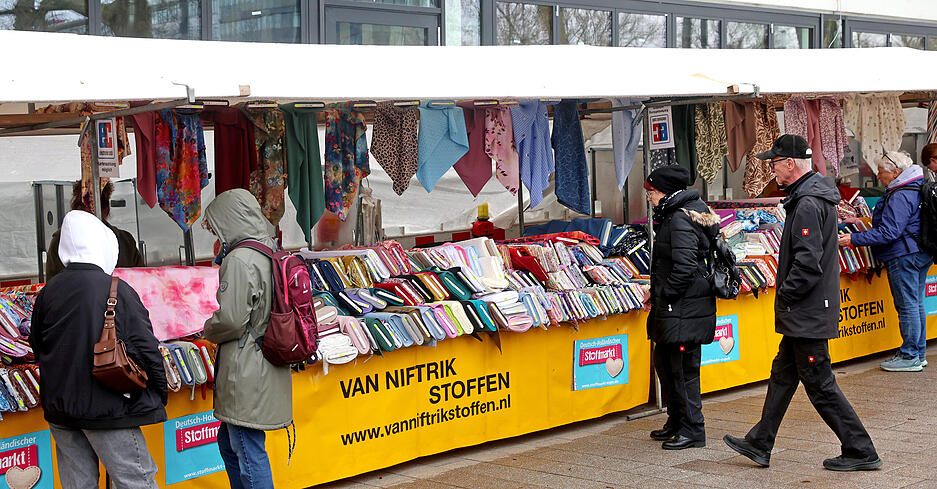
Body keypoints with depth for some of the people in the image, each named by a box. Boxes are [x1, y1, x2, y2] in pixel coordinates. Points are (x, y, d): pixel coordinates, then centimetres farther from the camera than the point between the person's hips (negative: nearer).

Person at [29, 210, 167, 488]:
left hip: (59, 410, 5)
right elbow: (144, 347, -12)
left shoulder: (48, 293, 2)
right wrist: (160, 391, 0)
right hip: (107, 409, -5)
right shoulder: (116, 290, -12)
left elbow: (37, 346, 13)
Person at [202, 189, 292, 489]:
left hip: (246, 370, -10)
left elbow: (230, 320, -21)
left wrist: (208, 331, 0)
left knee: (248, 452, -1)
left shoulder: (240, 260, -18)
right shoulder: (271, 254, 11)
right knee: (229, 444, 21)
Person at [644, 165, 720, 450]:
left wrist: (664, 294, -15)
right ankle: (676, 423, 30)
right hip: (673, 309, 11)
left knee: (684, 368, -4)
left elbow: (685, 267, -25)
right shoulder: (672, 216, 15)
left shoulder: (681, 220, -18)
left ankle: (693, 431, 4)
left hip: (685, 309, -11)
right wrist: (657, 293, 16)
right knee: (664, 362, 19)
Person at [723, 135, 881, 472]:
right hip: (804, 313, 11)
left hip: (808, 314, -11)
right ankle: (759, 445, 26)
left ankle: (861, 451, 6)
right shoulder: (814, 195, 13)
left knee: (819, 384, -2)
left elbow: (808, 263, -27)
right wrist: (786, 299, 17)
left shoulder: (808, 204, -21)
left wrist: (784, 296, -14)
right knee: (782, 375, 16)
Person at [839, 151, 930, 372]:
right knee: (916, 304, 15)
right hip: (921, 254, 10)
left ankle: (909, 357, 1)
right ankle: (918, 353, 22)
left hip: (904, 256, -10)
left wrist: (853, 239, -22)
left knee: (907, 305, -4)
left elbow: (888, 233, -24)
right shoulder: (917, 188, 12)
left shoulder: (900, 197, -20)